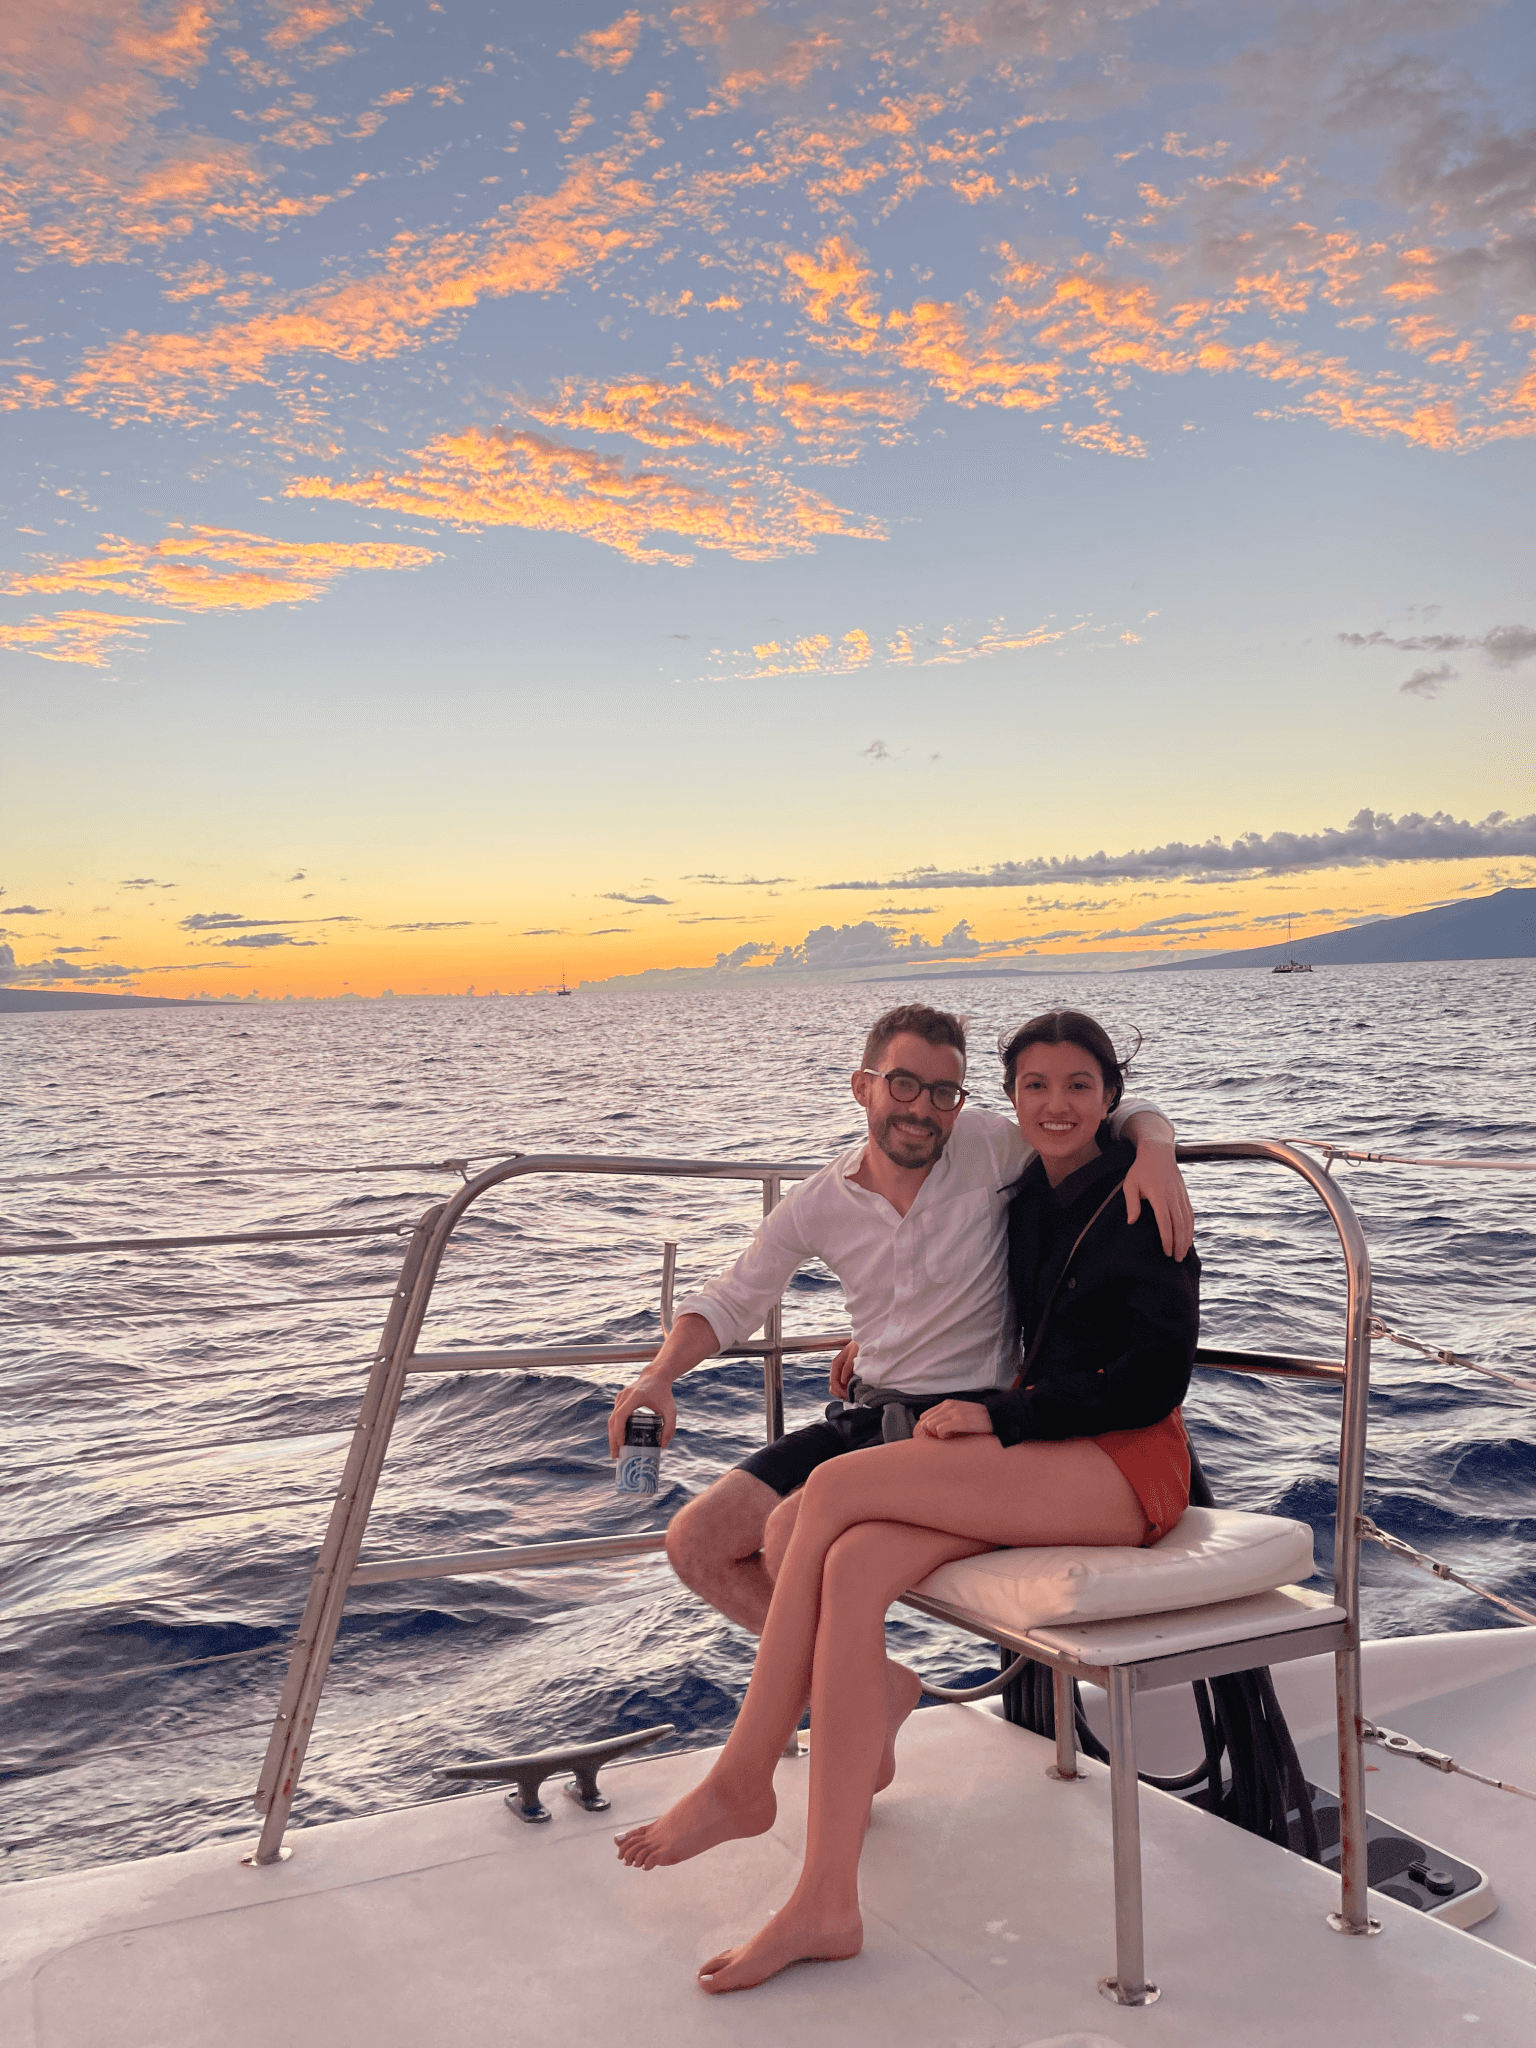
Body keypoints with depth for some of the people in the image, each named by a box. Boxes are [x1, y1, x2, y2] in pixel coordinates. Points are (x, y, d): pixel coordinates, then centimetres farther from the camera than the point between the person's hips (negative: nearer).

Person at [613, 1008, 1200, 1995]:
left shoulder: (1143, 1201, -6)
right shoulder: (1028, 1199, 16)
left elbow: (1156, 1377, -13)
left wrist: (999, 1414, -14)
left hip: (1127, 1466, -7)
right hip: (1042, 1460, 7)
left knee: (837, 1486, -22)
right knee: (853, 1567, -22)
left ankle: (744, 1780, -11)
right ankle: (827, 1901, -22)